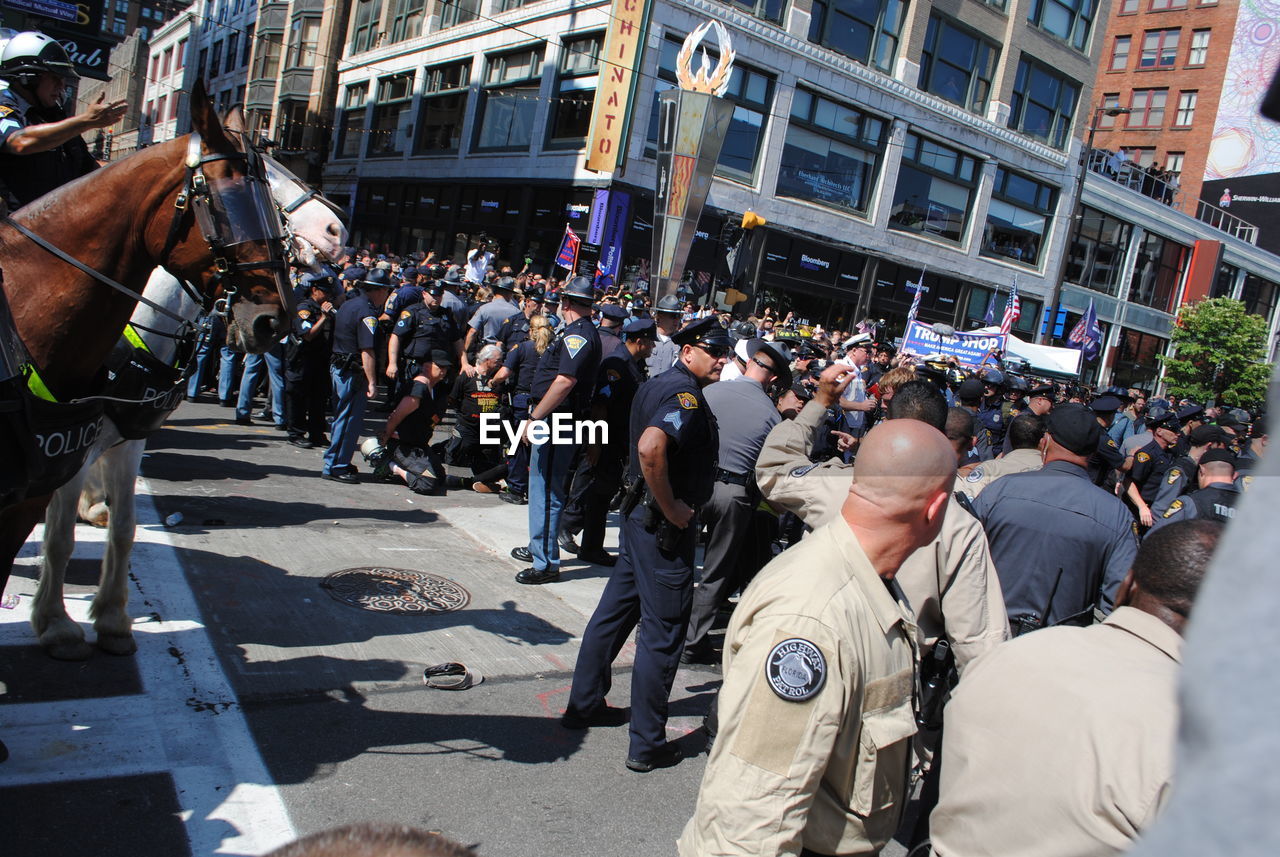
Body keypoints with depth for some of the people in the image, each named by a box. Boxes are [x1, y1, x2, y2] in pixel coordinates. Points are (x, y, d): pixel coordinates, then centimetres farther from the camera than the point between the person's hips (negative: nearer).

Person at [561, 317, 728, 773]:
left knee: (616, 609, 18)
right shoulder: (684, 393, -19)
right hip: (665, 528, -10)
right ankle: (647, 744, 8)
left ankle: (584, 704, 32)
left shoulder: (657, 384, 12)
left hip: (640, 510, 10)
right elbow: (650, 448, -36)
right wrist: (671, 508, -24)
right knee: (662, 632, -1)